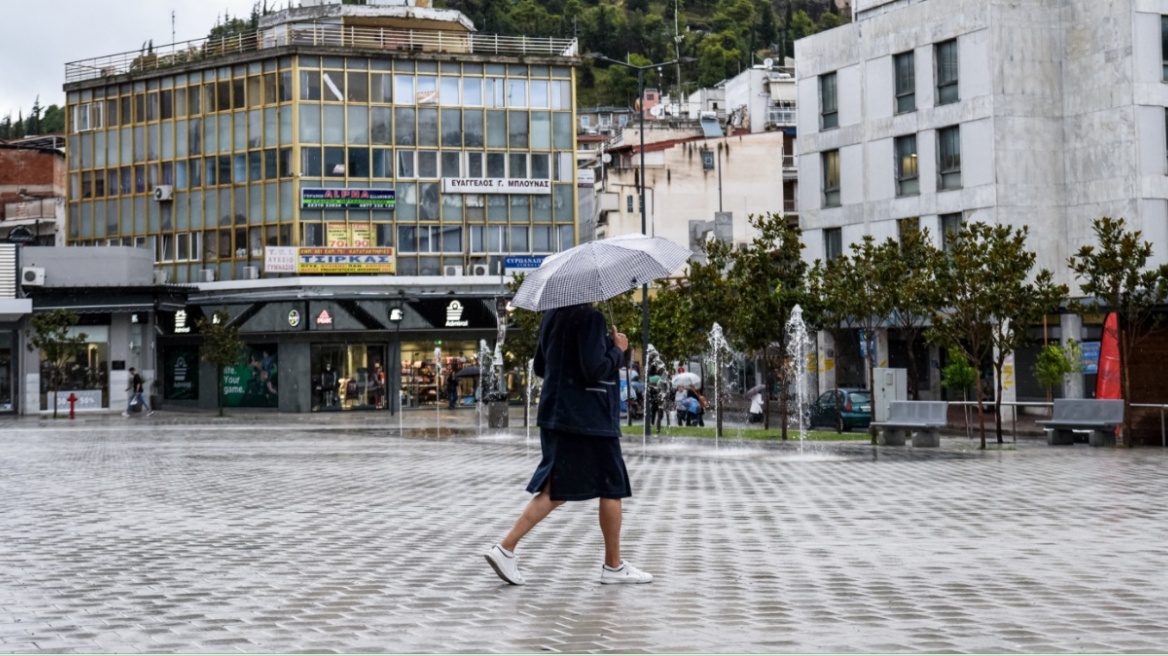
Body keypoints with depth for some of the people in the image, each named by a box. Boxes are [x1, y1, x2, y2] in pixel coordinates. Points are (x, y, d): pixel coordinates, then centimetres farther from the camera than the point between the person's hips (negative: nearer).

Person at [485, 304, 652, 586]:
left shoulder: (552, 315, 10)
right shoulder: (589, 318, -17)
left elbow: (540, 367, 17)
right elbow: (594, 370, -23)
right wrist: (618, 350, -7)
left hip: (555, 415, 8)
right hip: (589, 420, -8)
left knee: (556, 490, 10)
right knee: (612, 488, 7)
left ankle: (506, 548, -2)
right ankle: (613, 566, 15)